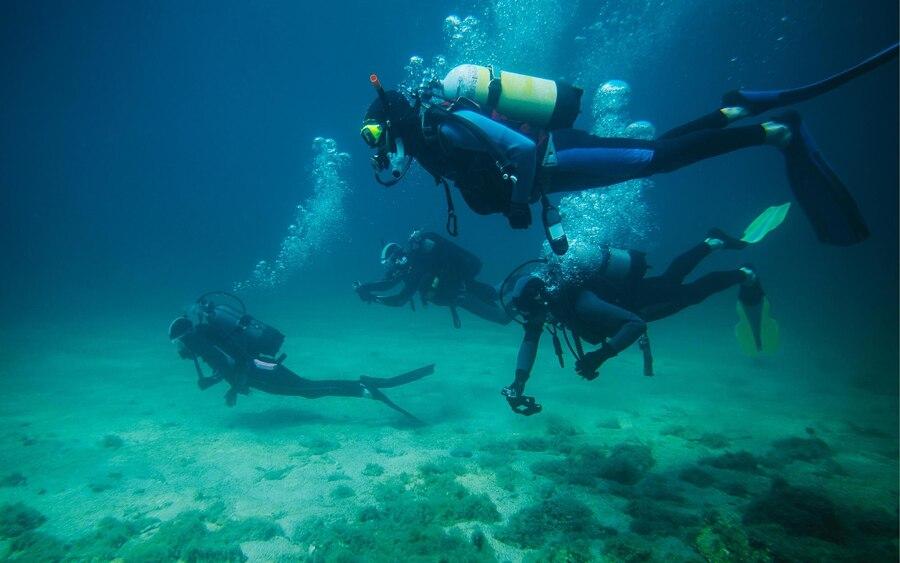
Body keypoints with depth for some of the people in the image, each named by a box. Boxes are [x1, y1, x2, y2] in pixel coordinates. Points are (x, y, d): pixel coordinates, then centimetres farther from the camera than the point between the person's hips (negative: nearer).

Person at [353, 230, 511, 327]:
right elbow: (388, 283, 5)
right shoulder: (407, 263, -3)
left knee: (503, 317, -1)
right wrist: (364, 287, -4)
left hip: (459, 291, -8)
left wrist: (374, 298, -25)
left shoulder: (415, 268, -30)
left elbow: (400, 300, -32)